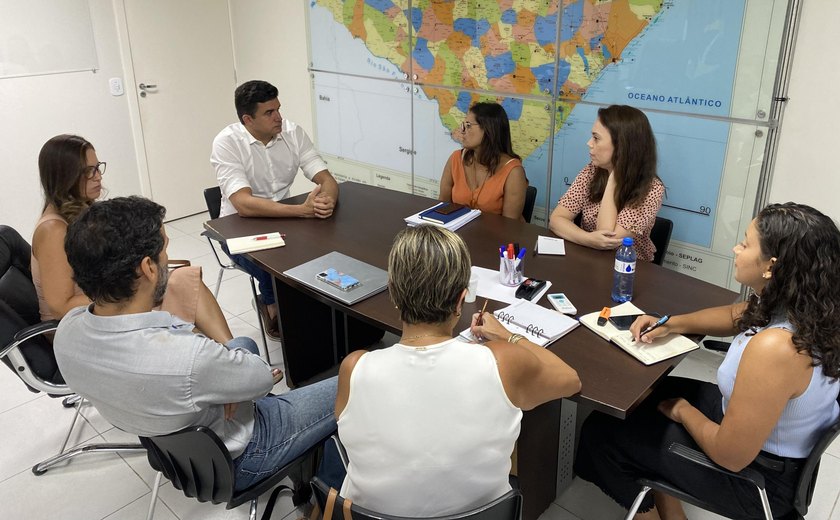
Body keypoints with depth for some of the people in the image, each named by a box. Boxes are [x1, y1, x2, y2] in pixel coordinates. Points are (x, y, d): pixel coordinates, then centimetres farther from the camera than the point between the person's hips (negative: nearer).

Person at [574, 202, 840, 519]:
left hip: (757, 476, -8)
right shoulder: (803, 308, -11)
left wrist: (682, 411, -11)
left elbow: (731, 456, -28)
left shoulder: (774, 348, -38)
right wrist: (671, 325, 1)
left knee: (601, 431, 2)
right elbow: (737, 316, 12)